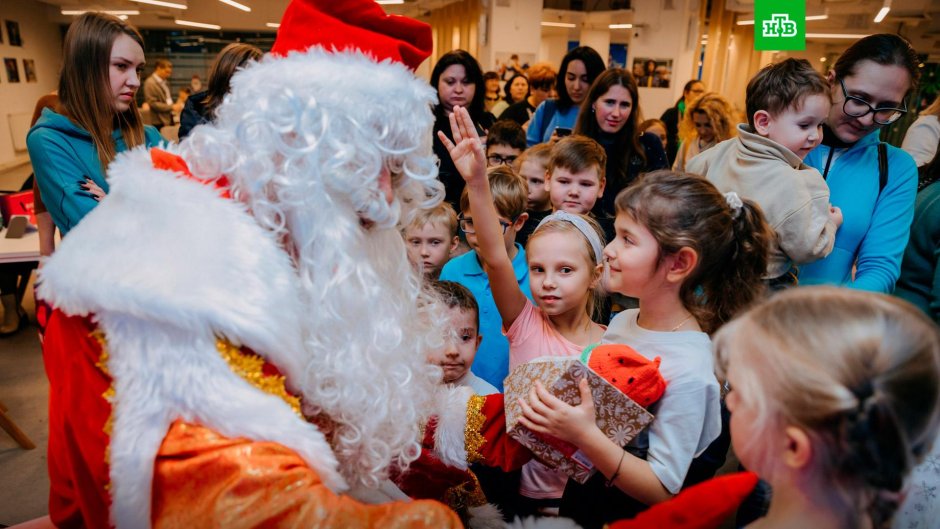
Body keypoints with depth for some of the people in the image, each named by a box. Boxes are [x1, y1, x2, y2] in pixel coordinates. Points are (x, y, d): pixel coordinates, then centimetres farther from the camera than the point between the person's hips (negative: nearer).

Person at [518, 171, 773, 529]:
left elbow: (663, 490, -22)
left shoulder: (687, 369, -27)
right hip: (579, 491, 6)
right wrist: (553, 411, -11)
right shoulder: (622, 322, -8)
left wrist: (584, 435, -32)